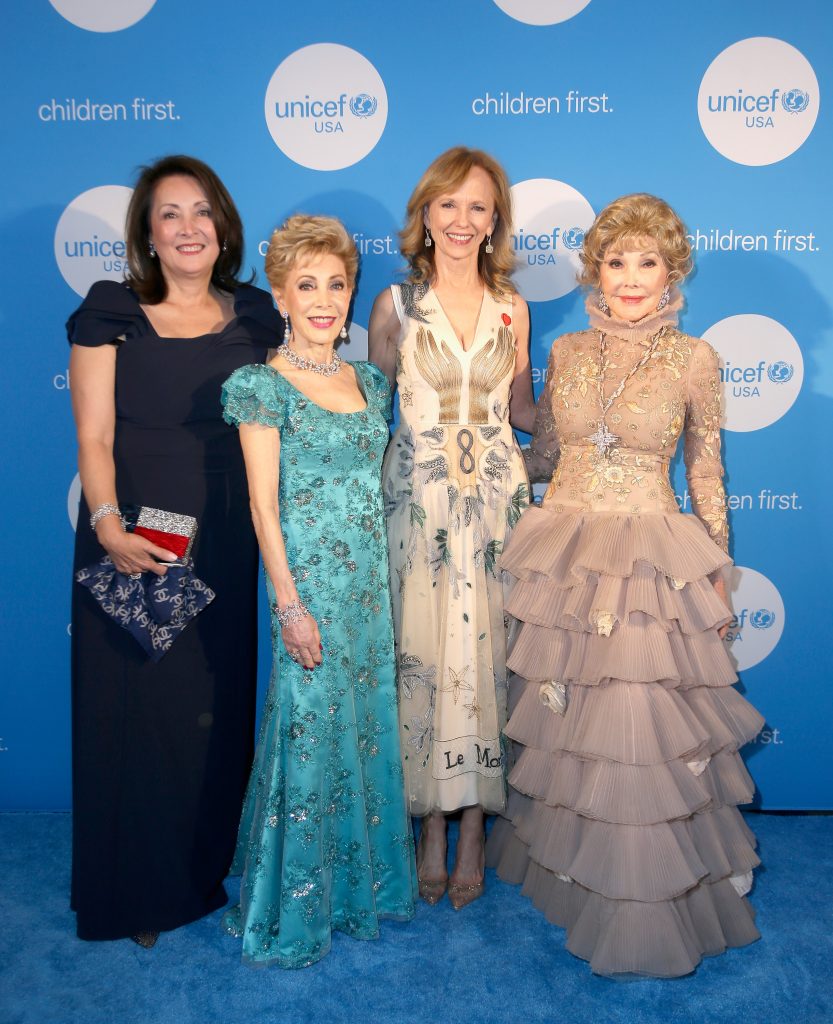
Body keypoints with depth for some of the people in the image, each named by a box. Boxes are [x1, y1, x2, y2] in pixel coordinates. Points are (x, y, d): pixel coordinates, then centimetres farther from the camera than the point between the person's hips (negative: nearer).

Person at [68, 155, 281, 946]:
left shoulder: (255, 316, 7)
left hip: (223, 544, 3)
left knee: (217, 704, 11)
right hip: (131, 544, -2)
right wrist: (107, 525, -25)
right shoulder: (110, 312, -1)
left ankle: (205, 870, 33)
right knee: (133, 707, 5)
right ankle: (134, 894, 25)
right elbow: (92, 435, -8)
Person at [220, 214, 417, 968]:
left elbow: (379, 486, 13)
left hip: (372, 577, 6)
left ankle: (366, 881, 33)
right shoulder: (264, 385, -6)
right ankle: (297, 911, 21)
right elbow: (264, 504, -10)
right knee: (312, 731, 1)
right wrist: (289, 603, -14)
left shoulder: (371, 383, 10)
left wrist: (389, 576, 10)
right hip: (309, 577, -5)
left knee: (370, 728, 14)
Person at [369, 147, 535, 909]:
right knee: (424, 654, 1)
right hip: (418, 497, -1)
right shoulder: (395, 305, 2)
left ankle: (474, 825, 21)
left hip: (496, 496, 2)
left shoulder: (511, 308, 8)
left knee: (487, 653, 4)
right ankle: (433, 825, 20)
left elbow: (522, 410, 13)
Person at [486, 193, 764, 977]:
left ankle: (650, 904, 21)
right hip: (564, 555, 3)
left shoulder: (693, 360, -3)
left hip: (653, 562, -3)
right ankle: (562, 860, 38)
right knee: (564, 721, 13)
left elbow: (706, 477, 1)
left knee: (644, 728, -1)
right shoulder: (566, 352, 5)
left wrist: (717, 578, 2)